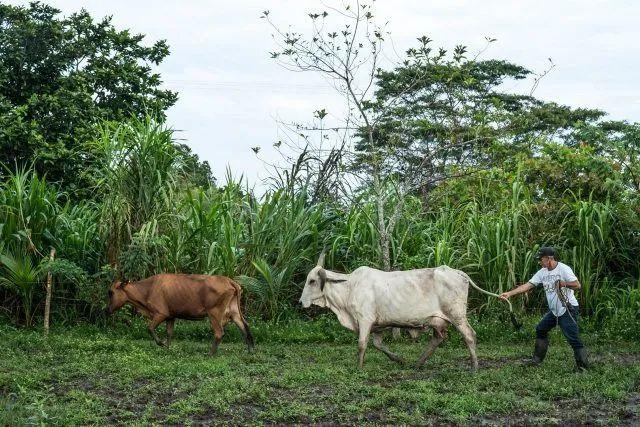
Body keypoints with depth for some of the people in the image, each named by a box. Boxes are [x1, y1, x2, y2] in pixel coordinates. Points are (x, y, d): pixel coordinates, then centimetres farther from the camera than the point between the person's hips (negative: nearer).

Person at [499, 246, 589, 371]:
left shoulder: (563, 269, -14)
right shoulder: (542, 272, 7)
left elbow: (577, 285, -17)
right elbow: (527, 285, 4)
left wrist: (563, 283, -23)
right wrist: (509, 293, -2)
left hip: (568, 310, -9)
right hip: (554, 311, 9)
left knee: (573, 338, -12)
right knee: (540, 329, 16)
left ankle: (583, 365, -8)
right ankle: (537, 359, 26)